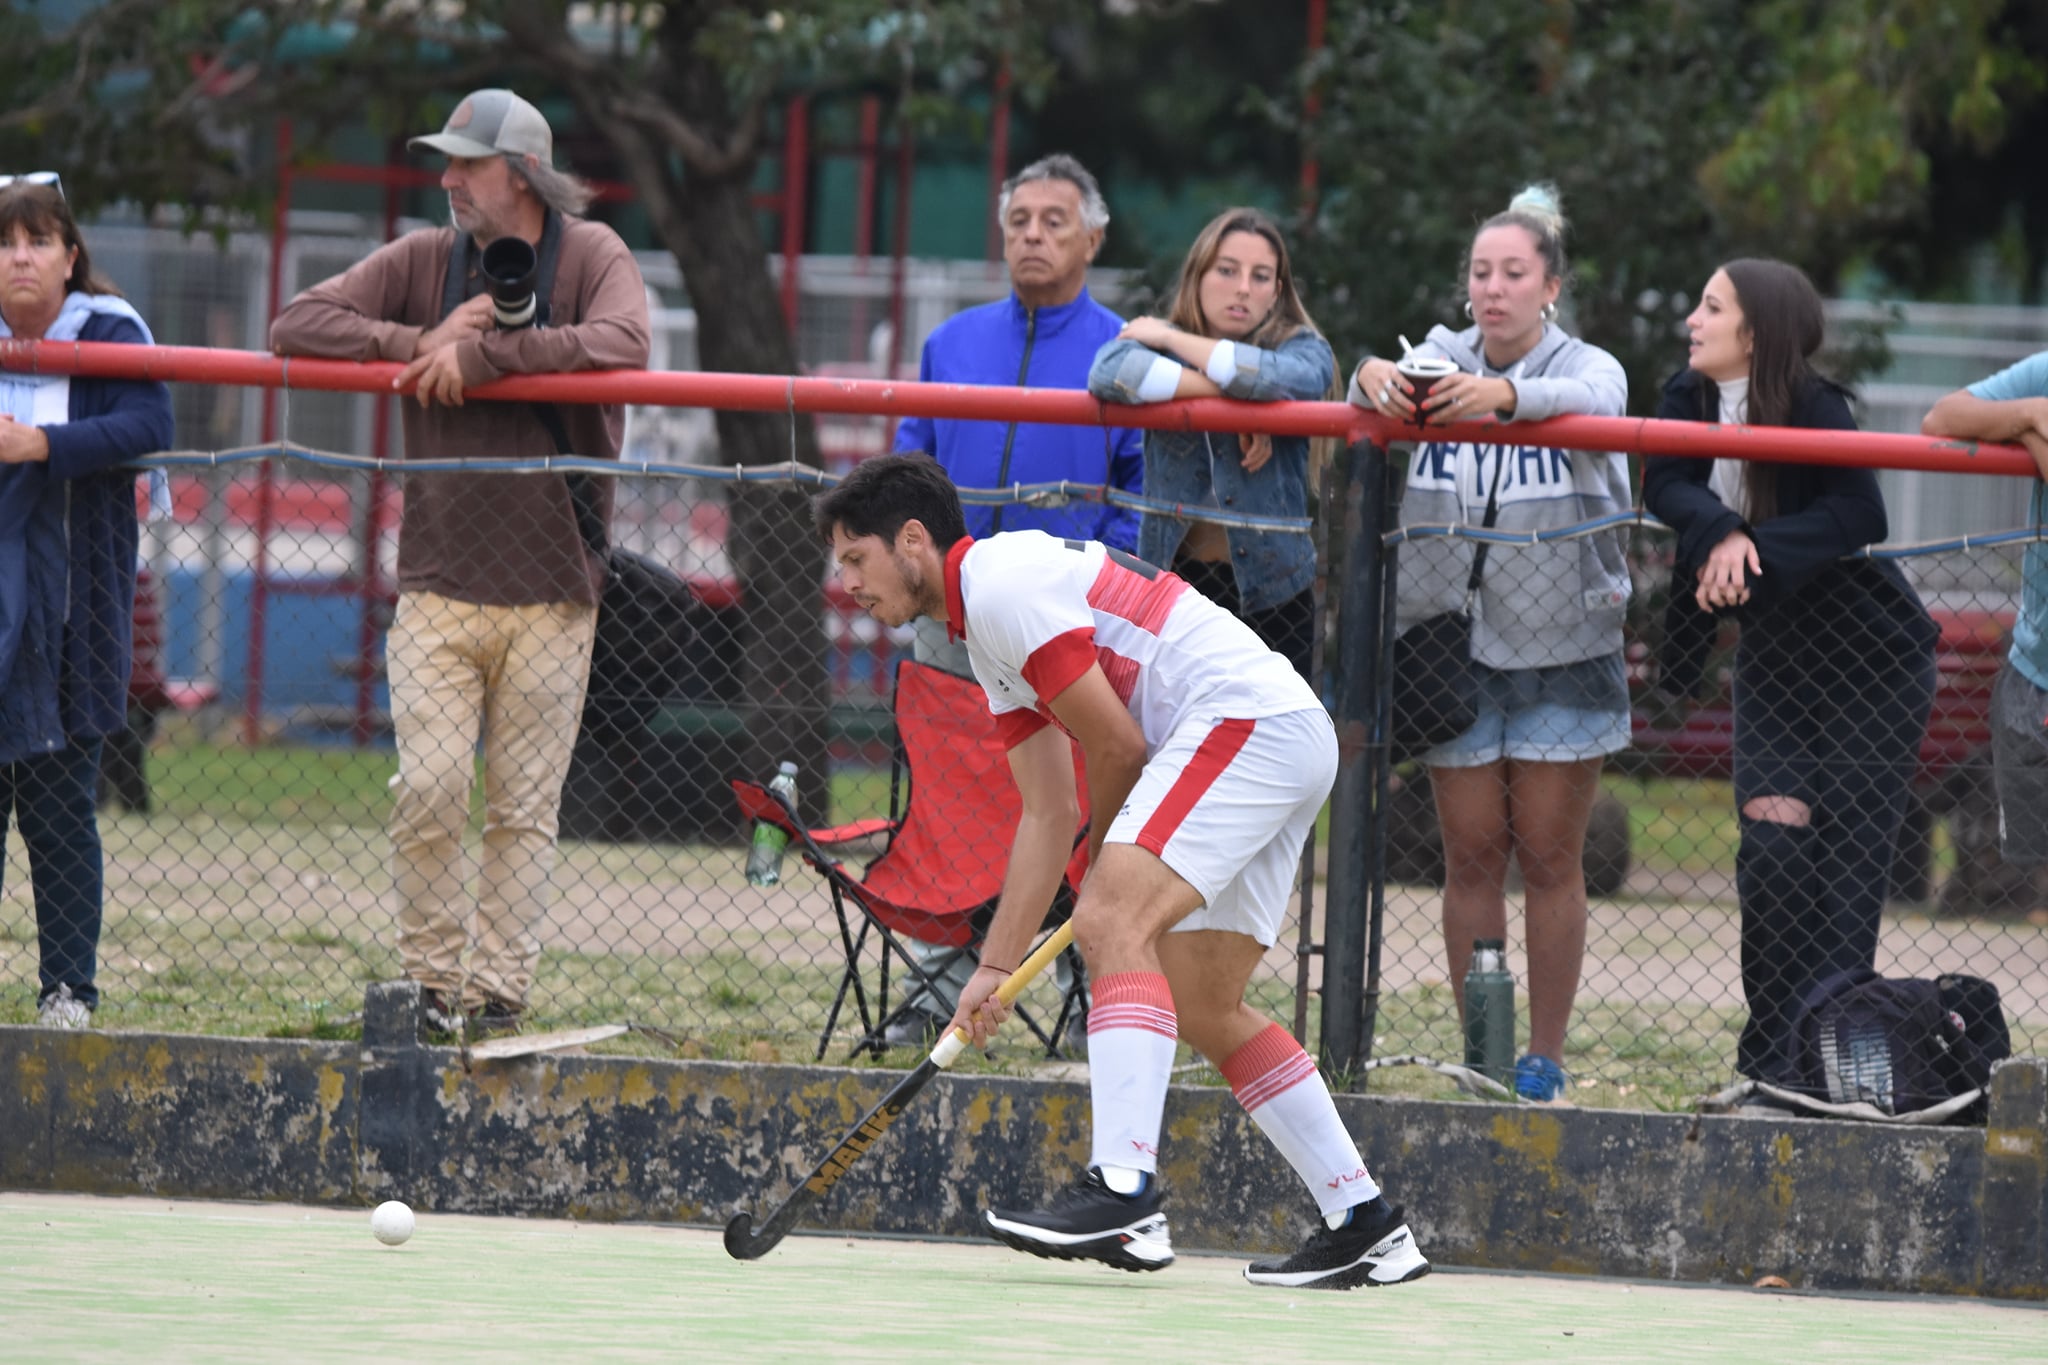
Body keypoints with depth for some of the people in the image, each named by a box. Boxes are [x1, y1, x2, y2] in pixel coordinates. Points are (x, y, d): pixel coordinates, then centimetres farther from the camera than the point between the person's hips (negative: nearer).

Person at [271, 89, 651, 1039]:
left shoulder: (591, 258, -1)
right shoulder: (425, 261, 7)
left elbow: (620, 345, -22)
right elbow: (296, 327, 0)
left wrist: (478, 354, -19)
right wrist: (419, 343, -11)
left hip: (551, 594, -1)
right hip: (437, 586, 1)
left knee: (525, 809, 1)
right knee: (429, 786, -10)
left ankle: (499, 993, 8)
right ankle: (431, 981, 3)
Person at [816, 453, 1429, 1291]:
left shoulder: (1001, 583, -10)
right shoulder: (985, 632, 22)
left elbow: (1120, 748, -9)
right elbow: (1048, 814, 22)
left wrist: (1102, 868, 10)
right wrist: (997, 966, 18)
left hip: (1246, 714, -10)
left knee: (1113, 922, -22)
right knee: (1202, 1009, 13)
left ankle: (1125, 1192, -35)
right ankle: (1364, 1226, 16)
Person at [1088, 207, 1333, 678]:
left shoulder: (1302, 348, 3)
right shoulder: (1156, 343, 5)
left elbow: (1283, 379, -22)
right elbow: (1108, 374, -18)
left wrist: (1172, 339, -11)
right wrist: (1226, 393, -20)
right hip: (1176, 582, 1)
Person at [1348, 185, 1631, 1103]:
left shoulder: (1587, 368, -1)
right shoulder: (1438, 365, 6)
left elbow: (1592, 403, -25)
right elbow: (1386, 398, -14)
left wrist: (1507, 395, -45)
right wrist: (1373, 378, -39)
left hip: (1562, 652, -2)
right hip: (1456, 644, 2)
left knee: (1549, 856, 0)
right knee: (1470, 854, 3)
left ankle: (1545, 1060, 6)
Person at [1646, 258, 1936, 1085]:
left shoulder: (1813, 410, -20)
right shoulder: (1691, 397, -1)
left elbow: (1859, 515, -30)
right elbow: (1664, 483, -13)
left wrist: (1757, 553, -38)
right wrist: (1720, 531, -32)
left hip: (1871, 657, -5)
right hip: (1775, 658, 5)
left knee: (1847, 860, -5)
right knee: (1772, 848, -5)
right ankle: (1772, 1056, 1)